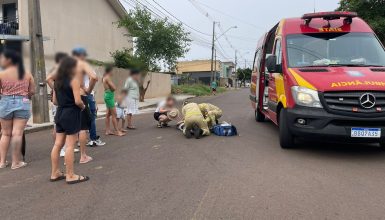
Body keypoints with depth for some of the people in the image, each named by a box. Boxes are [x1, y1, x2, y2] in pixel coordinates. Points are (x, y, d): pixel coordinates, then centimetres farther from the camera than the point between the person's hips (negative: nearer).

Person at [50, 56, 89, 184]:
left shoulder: (58, 81, 11)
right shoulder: (74, 79, -11)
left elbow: (55, 101, 14)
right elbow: (77, 101, -19)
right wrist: (83, 107, -1)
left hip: (60, 113, 8)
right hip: (71, 114, -8)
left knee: (58, 144, 12)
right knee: (70, 145, -3)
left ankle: (55, 173, 21)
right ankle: (70, 176, 4)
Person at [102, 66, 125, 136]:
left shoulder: (105, 77, 16)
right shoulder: (108, 78, -13)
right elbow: (114, 88, -19)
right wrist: (112, 85, -1)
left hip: (108, 96, 10)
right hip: (109, 96, -10)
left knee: (108, 114, 10)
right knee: (114, 114, -8)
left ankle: (108, 130, 14)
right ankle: (117, 131, -6)